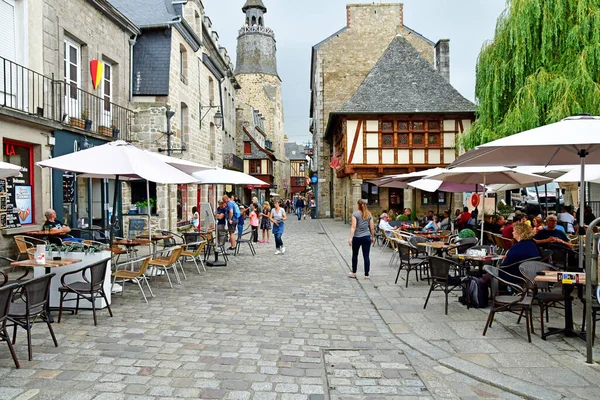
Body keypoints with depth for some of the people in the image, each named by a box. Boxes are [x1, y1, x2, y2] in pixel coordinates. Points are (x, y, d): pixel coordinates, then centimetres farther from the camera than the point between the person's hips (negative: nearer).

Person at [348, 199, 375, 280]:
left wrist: (350, 238, -17)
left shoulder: (355, 214, -7)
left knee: (355, 255, 15)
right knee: (366, 256, 4)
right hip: (367, 237, 3)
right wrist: (373, 237, 17)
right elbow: (372, 228, 5)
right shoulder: (369, 214, 5)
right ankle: (366, 275, 7)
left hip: (357, 237, -3)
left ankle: (354, 273, 24)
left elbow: (353, 227, -15)